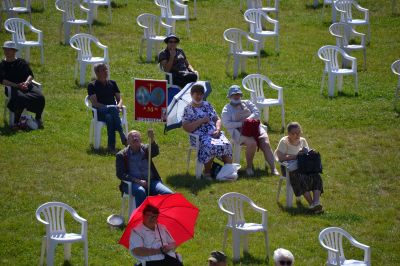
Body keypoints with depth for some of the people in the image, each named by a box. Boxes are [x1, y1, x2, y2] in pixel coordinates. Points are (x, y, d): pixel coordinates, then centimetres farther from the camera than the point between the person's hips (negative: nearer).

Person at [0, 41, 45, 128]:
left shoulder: (22, 62, 19)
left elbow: (30, 75, 10)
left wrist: (26, 83, -13)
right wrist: (17, 85, -15)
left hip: (27, 85, 3)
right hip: (13, 88, -3)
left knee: (40, 97, -27)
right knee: (20, 98, -39)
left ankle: (38, 119, -12)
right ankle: (16, 120, -27)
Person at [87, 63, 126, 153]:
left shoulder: (112, 83, 21)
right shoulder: (92, 86, 8)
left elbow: (119, 98, 17)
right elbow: (94, 103, -3)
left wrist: (119, 105, -7)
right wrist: (106, 107, -18)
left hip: (113, 110, 3)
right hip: (99, 112, -3)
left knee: (110, 118, -36)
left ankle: (111, 146, -45)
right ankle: (122, 136, -46)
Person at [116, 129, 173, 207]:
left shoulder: (145, 149, 15)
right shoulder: (122, 155, 9)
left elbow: (156, 152, -8)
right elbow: (120, 174, -1)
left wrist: (152, 139, -30)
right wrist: (138, 181, -15)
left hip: (151, 181, 3)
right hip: (133, 183, -3)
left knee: (168, 194, -23)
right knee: (140, 192, -38)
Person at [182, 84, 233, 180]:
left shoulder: (207, 105, 21)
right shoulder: (188, 110, 6)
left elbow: (217, 119, 19)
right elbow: (186, 128, -5)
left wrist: (218, 129, -2)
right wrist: (201, 121, -9)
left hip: (214, 133, 5)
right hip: (200, 135, -4)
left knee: (227, 145, -27)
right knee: (210, 146, -37)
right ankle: (207, 173, -23)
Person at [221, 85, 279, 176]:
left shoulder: (247, 103, 23)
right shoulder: (227, 109, 12)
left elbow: (257, 113, 10)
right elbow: (226, 124, -2)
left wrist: (249, 119, -10)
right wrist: (241, 124, -14)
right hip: (240, 131, -4)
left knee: (266, 143, -22)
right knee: (252, 143, -34)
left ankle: (273, 168, -28)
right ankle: (249, 167, -18)